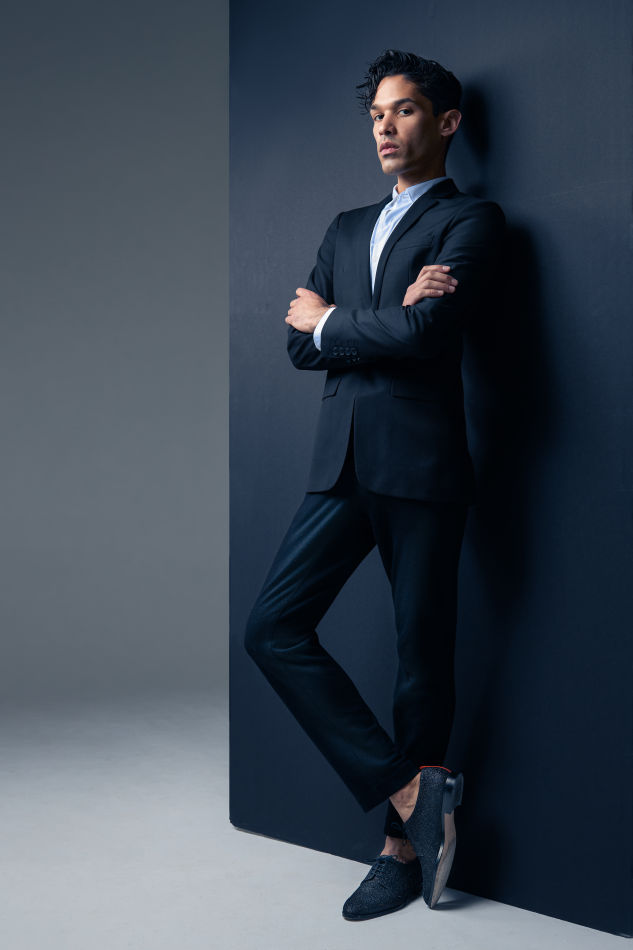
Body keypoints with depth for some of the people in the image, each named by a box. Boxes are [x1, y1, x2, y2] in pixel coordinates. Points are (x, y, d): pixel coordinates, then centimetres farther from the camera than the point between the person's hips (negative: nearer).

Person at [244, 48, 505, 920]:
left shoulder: (471, 220, 2)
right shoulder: (347, 228, 21)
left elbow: (427, 334, -16)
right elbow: (302, 347, 9)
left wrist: (330, 321, -1)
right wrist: (387, 318, -7)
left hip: (421, 464, -6)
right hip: (343, 463, 6)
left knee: (422, 657, 3)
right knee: (273, 628, -3)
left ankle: (404, 846, 18)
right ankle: (410, 792, 3)